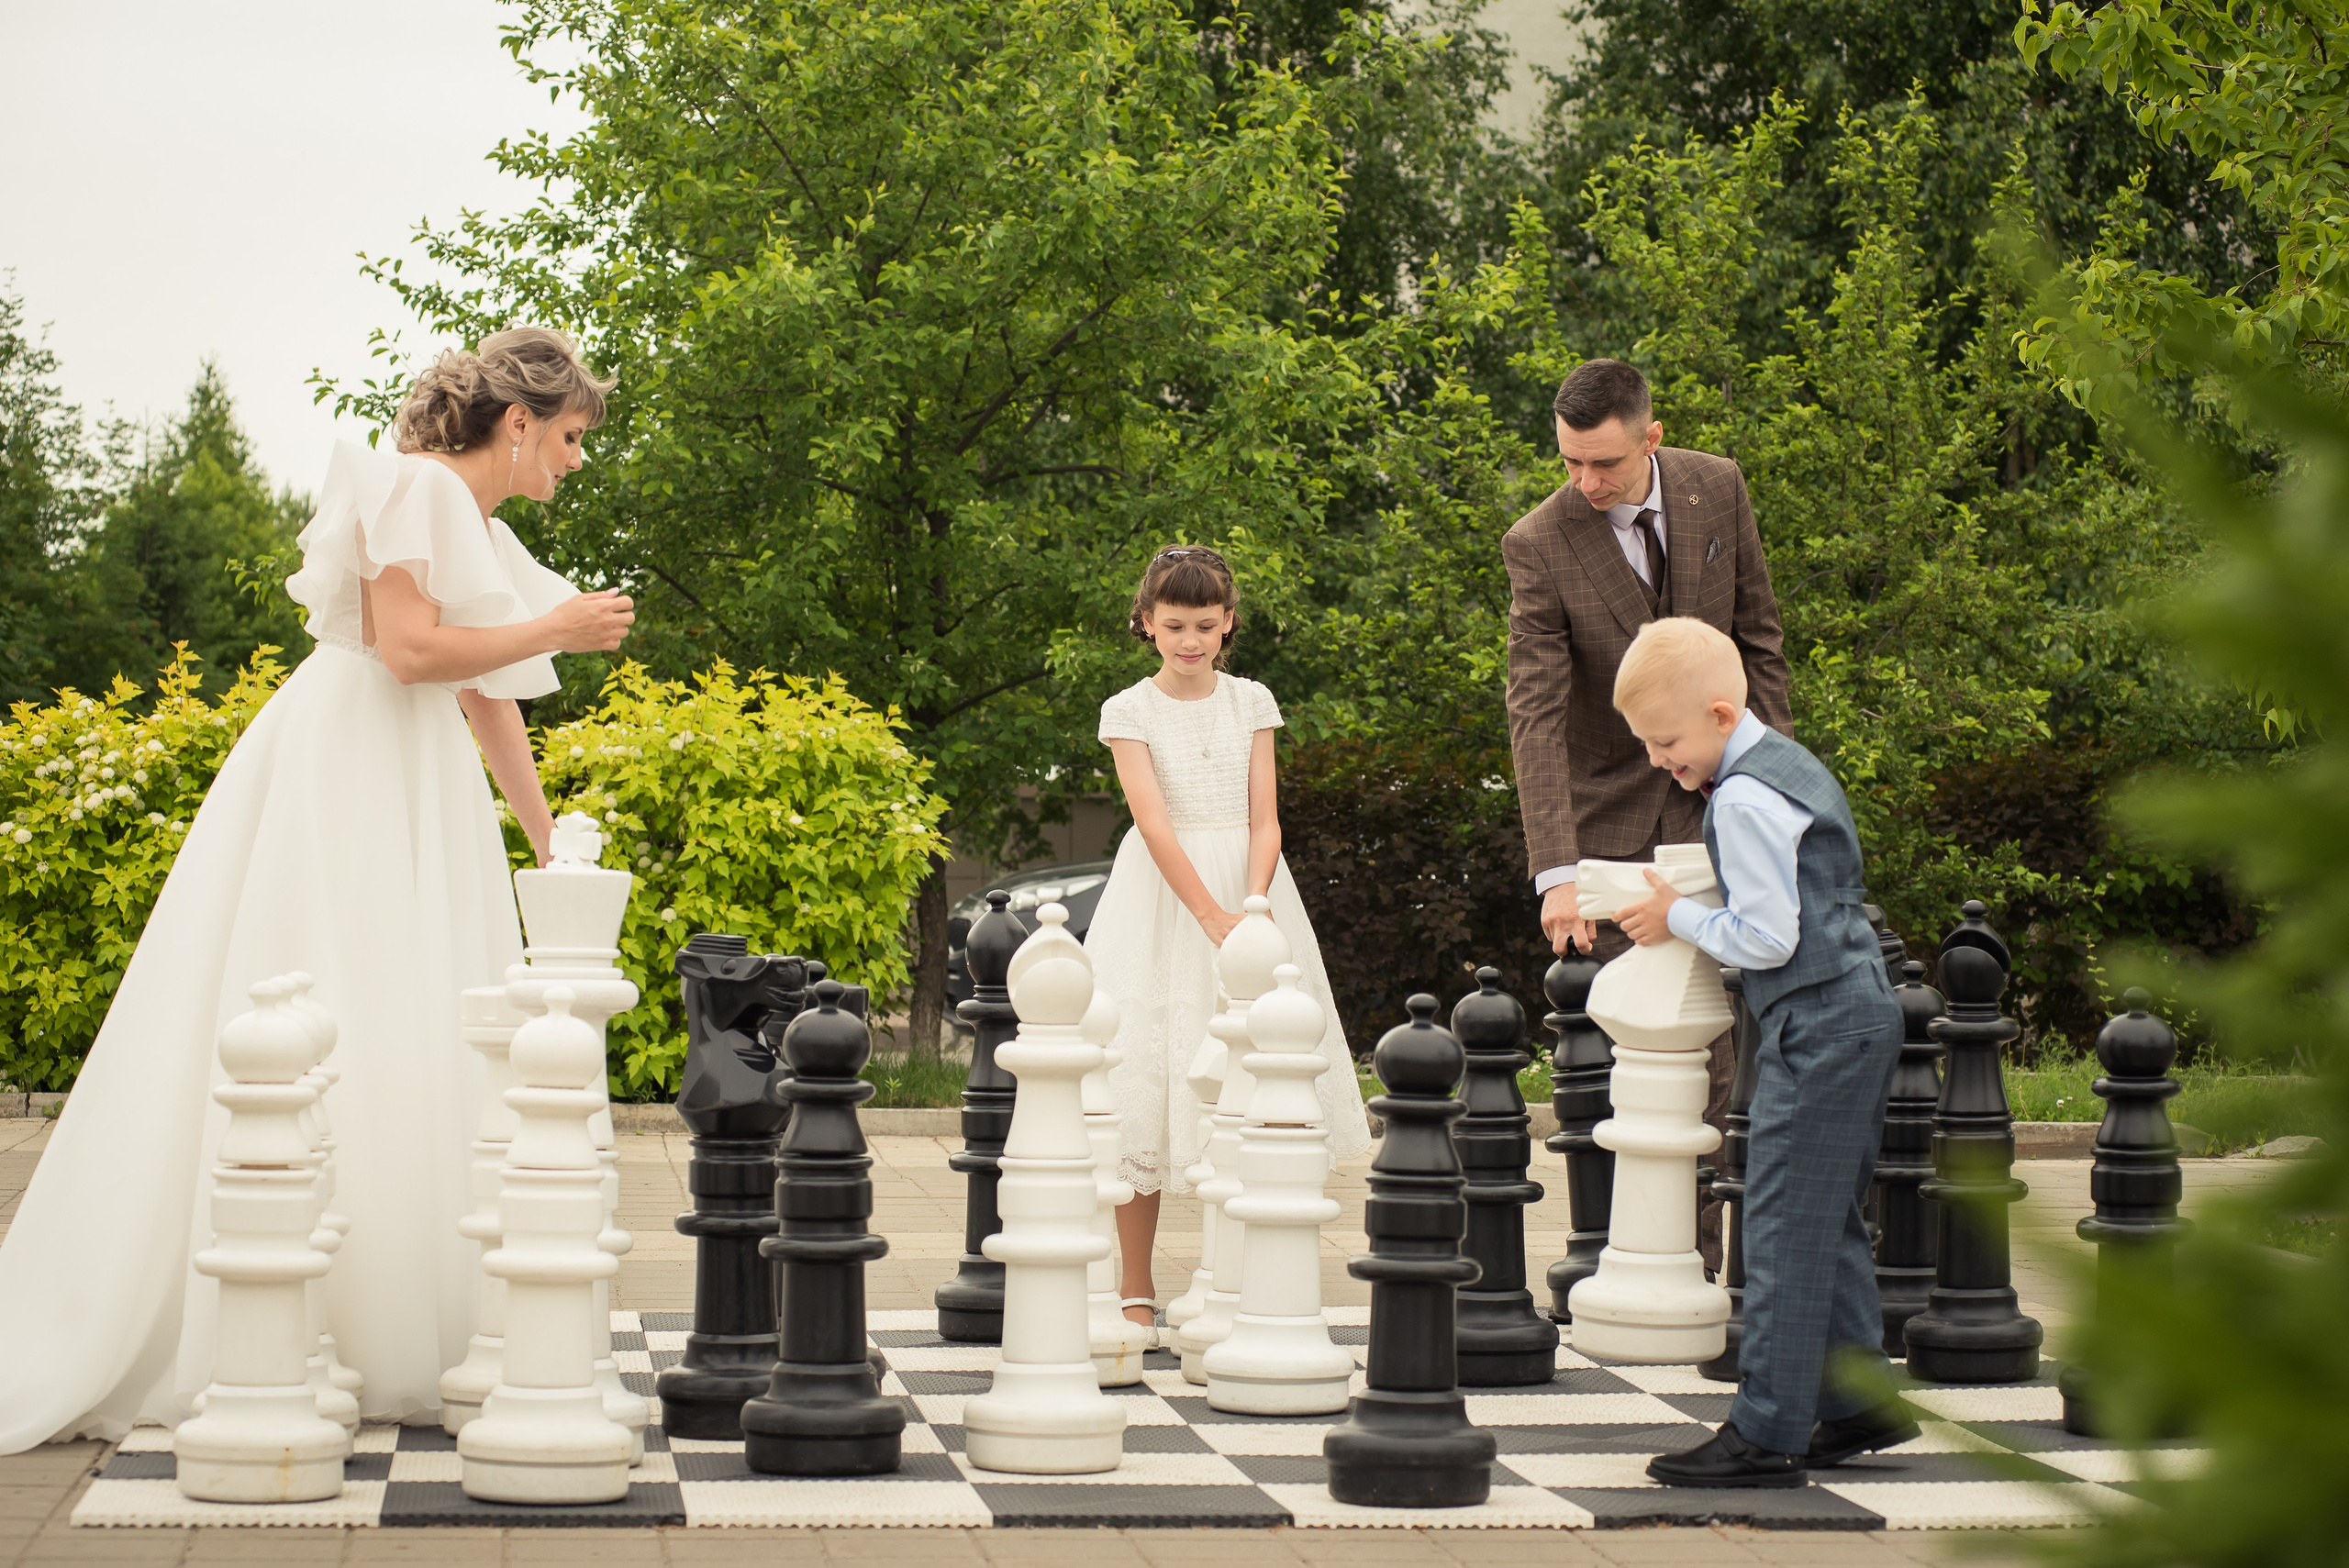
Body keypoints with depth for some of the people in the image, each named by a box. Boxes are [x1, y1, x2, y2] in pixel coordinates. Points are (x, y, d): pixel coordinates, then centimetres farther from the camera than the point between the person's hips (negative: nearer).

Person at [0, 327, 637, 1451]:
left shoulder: (486, 536, 20)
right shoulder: (415, 484, -7)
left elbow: (488, 705, 24)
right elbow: (409, 648, -17)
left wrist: (550, 846, 25)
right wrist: (556, 628, -9)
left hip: (419, 797, 9)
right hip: (341, 771, -9)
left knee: (414, 1063, 4)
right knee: (317, 1055, -11)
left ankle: (382, 1345, 5)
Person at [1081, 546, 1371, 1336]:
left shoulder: (1252, 703, 6)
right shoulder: (1129, 711, -2)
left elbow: (1263, 820, -1)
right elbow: (1156, 825, -13)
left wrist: (1254, 906, -19)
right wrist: (1215, 918, -24)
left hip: (1249, 887, 3)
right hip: (1163, 896, -2)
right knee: (1150, 1077, -5)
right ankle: (1136, 1287, 2)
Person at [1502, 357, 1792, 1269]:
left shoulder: (1718, 489, -4)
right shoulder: (1539, 544, -15)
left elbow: (1758, 639, 7)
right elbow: (1534, 713, -20)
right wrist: (1556, 871, -29)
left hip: (1718, 797, 2)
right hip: (1613, 817, -2)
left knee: (1713, 1044, -1)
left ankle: (1699, 1255, 5)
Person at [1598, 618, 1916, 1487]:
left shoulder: (1744, 799, -17)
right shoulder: (1789, 764, 14)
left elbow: (1768, 937, -20)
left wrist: (1679, 917, -7)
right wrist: (1680, 911, 13)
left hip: (1817, 1031, -11)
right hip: (1860, 1013, 11)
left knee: (1784, 1230, -7)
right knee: (1829, 1220, 17)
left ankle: (1767, 1432, -4)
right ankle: (1857, 1398, 22)